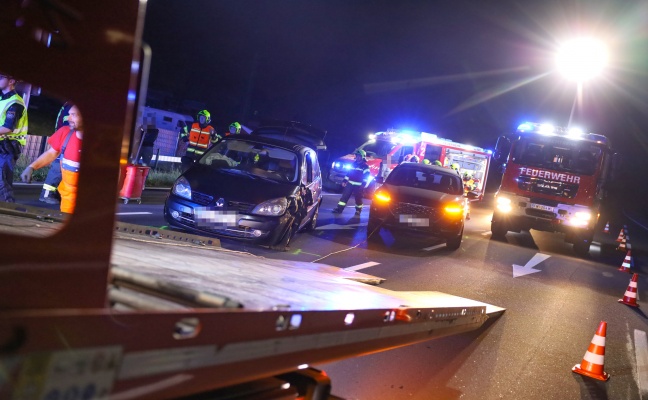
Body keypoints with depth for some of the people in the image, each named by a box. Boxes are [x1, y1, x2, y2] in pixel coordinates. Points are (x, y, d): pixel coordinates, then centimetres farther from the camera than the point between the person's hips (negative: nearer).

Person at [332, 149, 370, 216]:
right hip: (350, 184, 5)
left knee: (358, 198, 5)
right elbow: (349, 173, 20)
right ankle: (339, 208, -3)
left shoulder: (365, 166, -5)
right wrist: (345, 181, 14)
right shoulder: (353, 164, 14)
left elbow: (366, 176, -11)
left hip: (358, 186, -5)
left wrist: (363, 185, -20)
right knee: (345, 196, -2)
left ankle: (358, 210, 21)